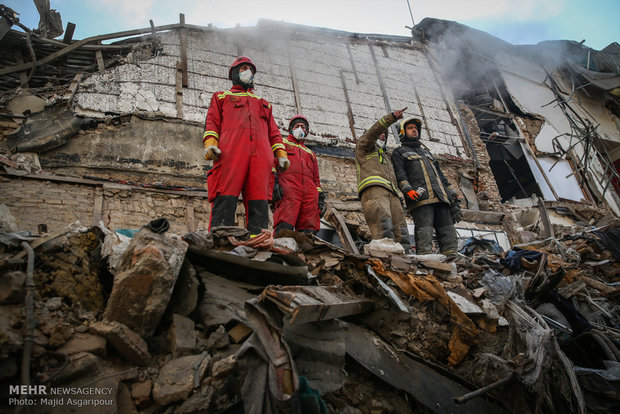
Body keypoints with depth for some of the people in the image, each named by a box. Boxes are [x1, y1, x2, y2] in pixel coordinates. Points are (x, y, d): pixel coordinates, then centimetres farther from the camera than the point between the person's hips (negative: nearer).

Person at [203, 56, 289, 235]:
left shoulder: (264, 104, 39)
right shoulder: (221, 97, 31)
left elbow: (274, 131, 28)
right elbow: (212, 121, 15)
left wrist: (281, 153, 10)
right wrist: (210, 143, -6)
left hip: (260, 153, 3)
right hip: (230, 151, -3)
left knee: (259, 205, -12)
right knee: (225, 199, -19)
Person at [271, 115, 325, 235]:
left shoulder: (310, 153, 37)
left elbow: (316, 179, 31)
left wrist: (320, 197, 16)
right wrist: (274, 182, -11)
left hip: (310, 195, 5)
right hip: (288, 191, -5)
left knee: (308, 233, -10)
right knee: (284, 229, -24)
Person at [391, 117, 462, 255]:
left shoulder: (426, 152, 36)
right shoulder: (399, 152, 16)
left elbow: (440, 175, 31)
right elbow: (400, 175, -2)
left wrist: (453, 194, 20)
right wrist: (407, 190, -20)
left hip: (440, 197, 6)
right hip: (420, 197, -6)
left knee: (448, 233, -3)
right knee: (424, 233, -17)